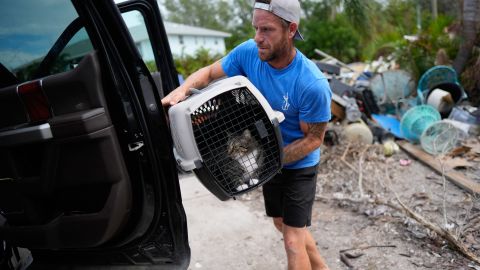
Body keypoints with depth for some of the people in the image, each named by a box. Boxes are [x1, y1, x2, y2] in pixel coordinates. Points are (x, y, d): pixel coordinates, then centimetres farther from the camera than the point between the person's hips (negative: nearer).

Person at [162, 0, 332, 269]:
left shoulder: (313, 85, -32)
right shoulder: (249, 52, -18)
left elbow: (313, 139, -20)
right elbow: (210, 72, -3)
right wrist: (182, 89, -24)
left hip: (298, 165, -6)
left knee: (293, 241, -2)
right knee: (284, 225, 23)